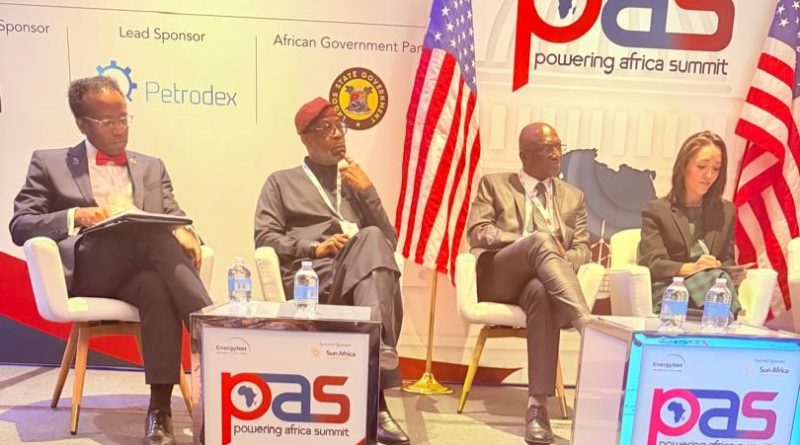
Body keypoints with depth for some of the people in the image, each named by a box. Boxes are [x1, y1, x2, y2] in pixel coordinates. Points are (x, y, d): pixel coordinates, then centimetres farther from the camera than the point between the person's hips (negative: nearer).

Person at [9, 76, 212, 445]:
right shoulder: (49, 163, 16)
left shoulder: (152, 167, 23)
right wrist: (74, 216, -13)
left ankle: (160, 408, -33)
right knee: (154, 237, -34)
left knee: (156, 288, -37)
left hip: (140, 268, 3)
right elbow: (20, 226, 7)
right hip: (86, 268, -2)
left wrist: (184, 233, -11)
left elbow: (175, 220, 16)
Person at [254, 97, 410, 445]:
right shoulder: (281, 182, 21)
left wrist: (367, 191, 7)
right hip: (312, 278, -3)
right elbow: (265, 237, 6)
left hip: (360, 277, 3)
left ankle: (377, 357, -43)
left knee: (370, 240, -34)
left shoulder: (355, 182, 29)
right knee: (369, 240, -35)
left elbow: (389, 242, 18)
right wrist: (314, 248, -9)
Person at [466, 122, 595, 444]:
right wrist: (533, 241, -15)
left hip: (540, 281, 2)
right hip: (498, 277, -2)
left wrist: (565, 259, -13)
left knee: (541, 293, -38)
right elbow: (477, 233, -2)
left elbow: (582, 248, 13)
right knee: (540, 240, -33)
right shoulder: (494, 184, 13)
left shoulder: (573, 197, 23)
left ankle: (537, 405, -36)